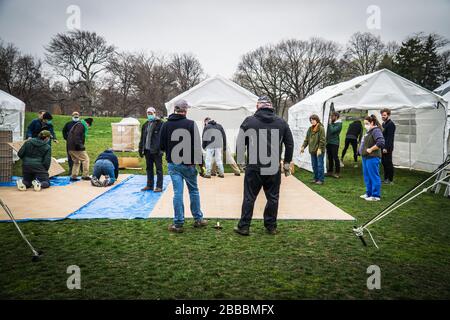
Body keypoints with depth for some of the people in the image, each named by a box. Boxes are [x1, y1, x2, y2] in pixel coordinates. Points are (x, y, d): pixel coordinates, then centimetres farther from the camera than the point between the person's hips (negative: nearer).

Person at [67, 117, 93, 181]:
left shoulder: (79, 125, 21)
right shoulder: (81, 126, -12)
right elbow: (76, 136, -24)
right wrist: (80, 145, -25)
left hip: (70, 147, 10)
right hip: (76, 147, -10)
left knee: (76, 161, 19)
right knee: (85, 159, -2)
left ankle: (73, 176, 17)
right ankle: (85, 175, -1)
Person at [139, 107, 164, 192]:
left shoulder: (160, 124, -5)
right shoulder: (145, 125, 17)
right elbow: (142, 138, 20)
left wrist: (160, 149, -20)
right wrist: (141, 149, 14)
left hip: (156, 151, -7)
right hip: (147, 150, 7)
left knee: (158, 169, -1)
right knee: (149, 168, 13)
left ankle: (159, 186, 3)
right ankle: (149, 185, 21)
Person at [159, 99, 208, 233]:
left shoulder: (166, 125, -1)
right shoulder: (191, 124, -10)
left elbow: (161, 146, 3)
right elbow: (197, 145, -12)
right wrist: (198, 162, -5)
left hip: (173, 164, 2)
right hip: (188, 164, -2)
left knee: (177, 192, 4)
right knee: (194, 191, 13)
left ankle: (178, 223, 6)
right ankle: (198, 219, 22)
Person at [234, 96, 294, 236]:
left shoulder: (249, 121, -4)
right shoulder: (281, 122, 5)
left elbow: (240, 143, -4)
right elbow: (289, 144, 9)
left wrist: (240, 160, 9)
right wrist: (287, 163, 16)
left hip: (254, 167, -2)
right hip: (274, 168, 2)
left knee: (249, 198, 6)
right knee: (273, 198, 12)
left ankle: (244, 227, 11)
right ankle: (271, 226, 20)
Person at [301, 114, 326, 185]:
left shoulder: (321, 128, -9)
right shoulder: (310, 129, 11)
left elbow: (322, 140, -14)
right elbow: (306, 139, 13)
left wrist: (320, 149, -19)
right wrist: (303, 146, 2)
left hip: (319, 150, -7)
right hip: (312, 150, 7)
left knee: (320, 165, -2)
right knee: (314, 165, 14)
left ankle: (321, 179, 6)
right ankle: (316, 178, 25)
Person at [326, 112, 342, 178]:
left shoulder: (339, 124, -7)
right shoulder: (331, 123, 15)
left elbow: (332, 130, -19)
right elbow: (328, 131, 18)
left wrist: (330, 124, -9)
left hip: (334, 143, -8)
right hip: (329, 142, 8)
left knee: (335, 158, -5)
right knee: (330, 158, 12)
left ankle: (337, 172, 0)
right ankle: (330, 171, 21)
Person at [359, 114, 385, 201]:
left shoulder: (376, 131, -14)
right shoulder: (368, 131, 16)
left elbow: (381, 143, -26)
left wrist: (371, 149, -19)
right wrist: (362, 150, 14)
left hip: (372, 158, -10)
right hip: (366, 157, 10)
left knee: (374, 177, -3)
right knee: (367, 177, 17)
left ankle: (376, 196, 4)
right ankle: (369, 193, 28)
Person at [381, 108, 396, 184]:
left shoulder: (391, 124, -13)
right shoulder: (383, 124, 16)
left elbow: (390, 137, -19)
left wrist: (386, 148, -22)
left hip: (387, 148, -9)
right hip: (383, 147, 9)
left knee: (388, 163, -2)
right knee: (384, 163, 13)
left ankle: (390, 180, 6)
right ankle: (386, 178, 23)